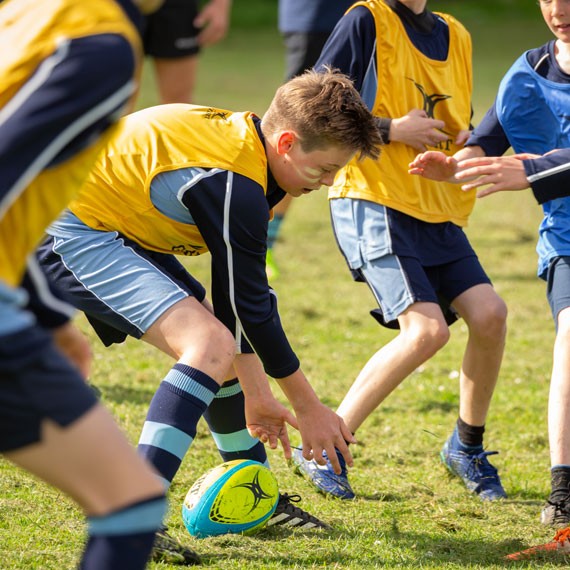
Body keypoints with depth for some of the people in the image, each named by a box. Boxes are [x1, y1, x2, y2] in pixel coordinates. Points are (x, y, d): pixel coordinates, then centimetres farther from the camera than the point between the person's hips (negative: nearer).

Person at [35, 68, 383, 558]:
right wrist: (309, 408, -6)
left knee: (217, 339, 17)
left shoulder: (241, 140, 6)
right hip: (70, 234, -11)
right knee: (211, 346, -22)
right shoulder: (234, 185, -25)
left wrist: (255, 392, 19)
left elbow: (235, 298, 14)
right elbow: (249, 303, -17)